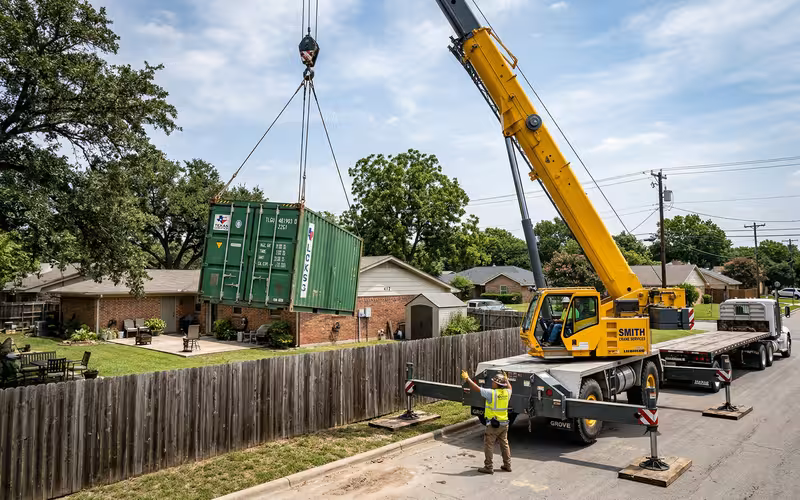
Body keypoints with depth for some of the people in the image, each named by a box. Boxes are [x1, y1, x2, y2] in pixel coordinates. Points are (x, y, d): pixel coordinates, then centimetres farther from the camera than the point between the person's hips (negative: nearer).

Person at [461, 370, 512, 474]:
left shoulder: (491, 393, -18)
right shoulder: (507, 392, -1)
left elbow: (477, 388, -15)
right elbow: (509, 387, 25)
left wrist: (467, 378, -5)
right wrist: (506, 379, 41)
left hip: (493, 424, -7)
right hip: (504, 424, 7)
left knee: (489, 445, 2)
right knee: (504, 444, 18)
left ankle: (488, 467, 5)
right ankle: (507, 465, 25)